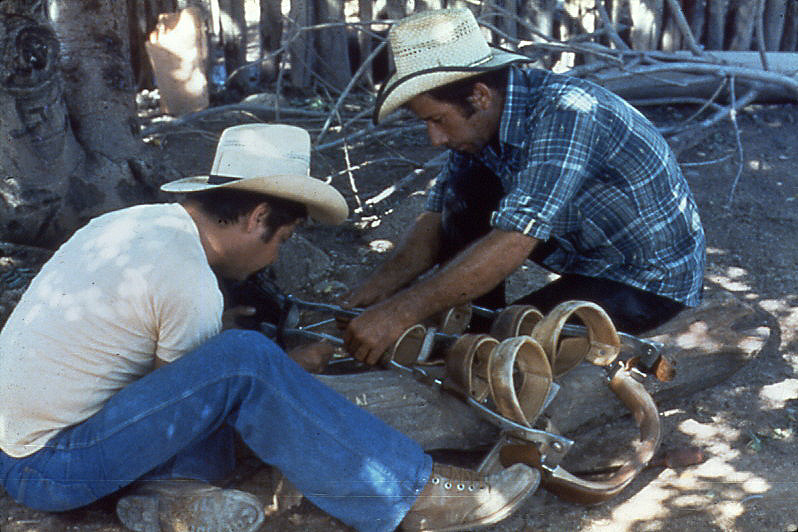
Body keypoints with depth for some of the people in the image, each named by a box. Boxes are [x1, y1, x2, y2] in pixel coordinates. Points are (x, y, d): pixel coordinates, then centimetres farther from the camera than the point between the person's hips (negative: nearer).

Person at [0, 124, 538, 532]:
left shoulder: (141, 220, 5)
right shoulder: (190, 286, -22)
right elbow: (187, 394, -6)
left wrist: (280, 368, 14)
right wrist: (285, 371, 9)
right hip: (50, 470, -9)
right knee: (244, 361, -24)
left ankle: (168, 488, -7)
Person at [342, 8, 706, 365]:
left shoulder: (564, 115, -32)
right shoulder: (483, 119, -7)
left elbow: (513, 244, -39)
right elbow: (437, 220, -2)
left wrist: (400, 314, -39)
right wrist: (375, 289, -18)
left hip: (655, 276, -8)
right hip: (587, 255, 8)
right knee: (465, 189, -8)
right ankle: (473, 329, 1)